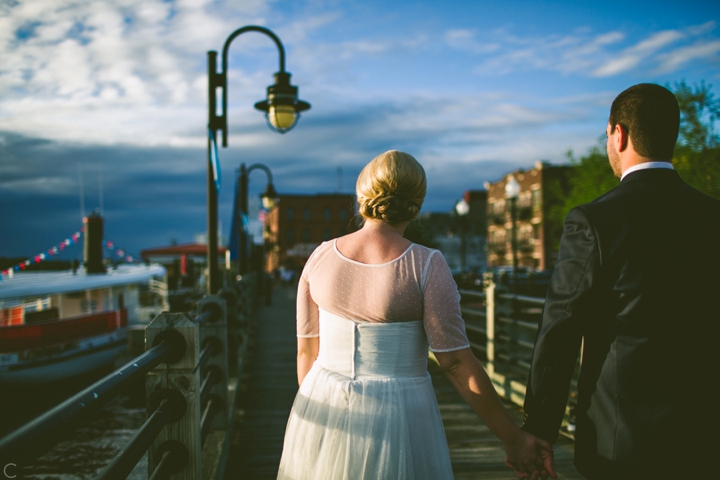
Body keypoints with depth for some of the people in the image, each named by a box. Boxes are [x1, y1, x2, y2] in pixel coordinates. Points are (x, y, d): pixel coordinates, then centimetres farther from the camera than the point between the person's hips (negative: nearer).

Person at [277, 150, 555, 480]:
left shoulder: (321, 257, -2)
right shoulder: (426, 266, -14)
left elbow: (307, 350, 4)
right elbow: (456, 362, -14)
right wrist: (513, 439, -6)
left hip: (325, 410, 4)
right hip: (398, 417, -3)